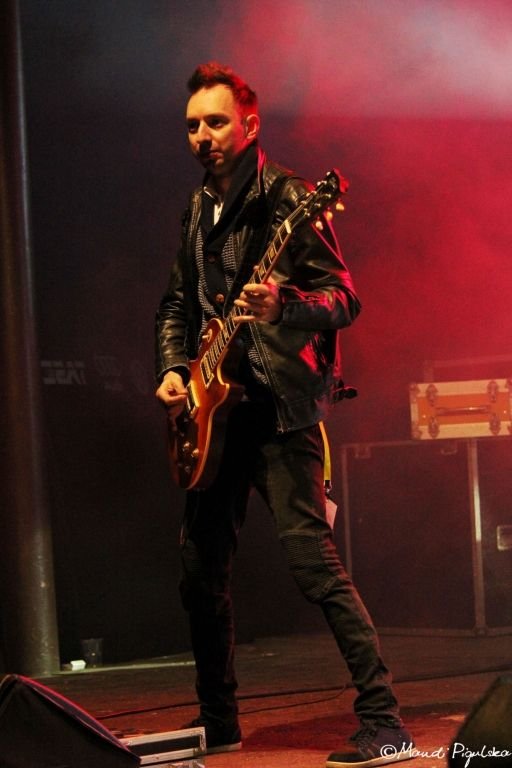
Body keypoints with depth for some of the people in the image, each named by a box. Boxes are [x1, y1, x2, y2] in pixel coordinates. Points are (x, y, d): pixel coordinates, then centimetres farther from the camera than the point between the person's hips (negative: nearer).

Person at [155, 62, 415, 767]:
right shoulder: (197, 213, 15)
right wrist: (173, 368, 8)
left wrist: (282, 307, -31)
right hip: (214, 407, 8)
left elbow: (344, 299, -12)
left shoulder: (285, 201, -7)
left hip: (278, 404, -8)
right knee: (201, 569, 10)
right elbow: (177, 304, 25)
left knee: (310, 554, -16)